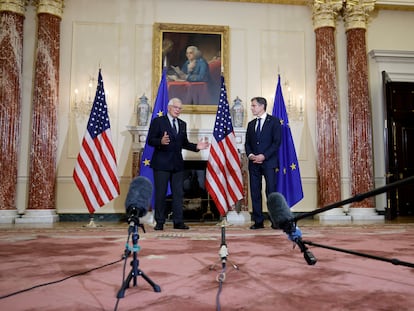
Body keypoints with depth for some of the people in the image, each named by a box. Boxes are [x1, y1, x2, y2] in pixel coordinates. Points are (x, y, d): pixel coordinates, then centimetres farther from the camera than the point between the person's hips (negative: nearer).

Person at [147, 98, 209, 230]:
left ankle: (178, 222, 12)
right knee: (160, 193, 1)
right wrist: (161, 141, -27)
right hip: (162, 164, -5)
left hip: (177, 164, 5)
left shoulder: (182, 124, 15)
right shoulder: (158, 121, -1)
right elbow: (150, 141, -7)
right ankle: (160, 222, 10)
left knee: (178, 193, 5)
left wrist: (196, 146, 1)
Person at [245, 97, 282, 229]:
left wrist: (264, 156, -14)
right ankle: (258, 221, 9)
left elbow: (277, 141, -6)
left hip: (268, 162, -5)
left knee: (271, 192, -6)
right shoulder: (251, 124, 18)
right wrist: (250, 155, -4)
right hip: (253, 163, 5)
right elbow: (247, 143, 16)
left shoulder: (274, 121, 2)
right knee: (255, 192, 3)